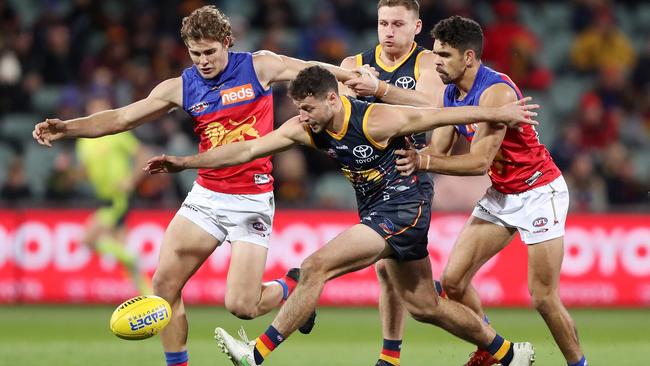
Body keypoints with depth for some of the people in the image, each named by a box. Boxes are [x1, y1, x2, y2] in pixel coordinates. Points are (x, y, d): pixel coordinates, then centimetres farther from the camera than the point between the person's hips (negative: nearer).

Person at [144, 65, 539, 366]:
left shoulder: (376, 121, -23)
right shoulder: (307, 128, -4)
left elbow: (441, 115, -14)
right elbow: (247, 149, -4)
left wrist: (499, 112, -8)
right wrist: (184, 162, -10)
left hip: (403, 208, -9)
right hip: (375, 212, 9)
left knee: (316, 268, -20)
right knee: (424, 305, 17)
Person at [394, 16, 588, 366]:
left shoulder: (496, 91, -26)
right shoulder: (451, 94, 1)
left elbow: (480, 161, -30)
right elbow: (440, 149, 2)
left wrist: (425, 162, -33)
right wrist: (412, 157, -18)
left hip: (539, 192, -8)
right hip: (500, 195, 8)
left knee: (544, 298, -10)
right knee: (453, 279, -2)